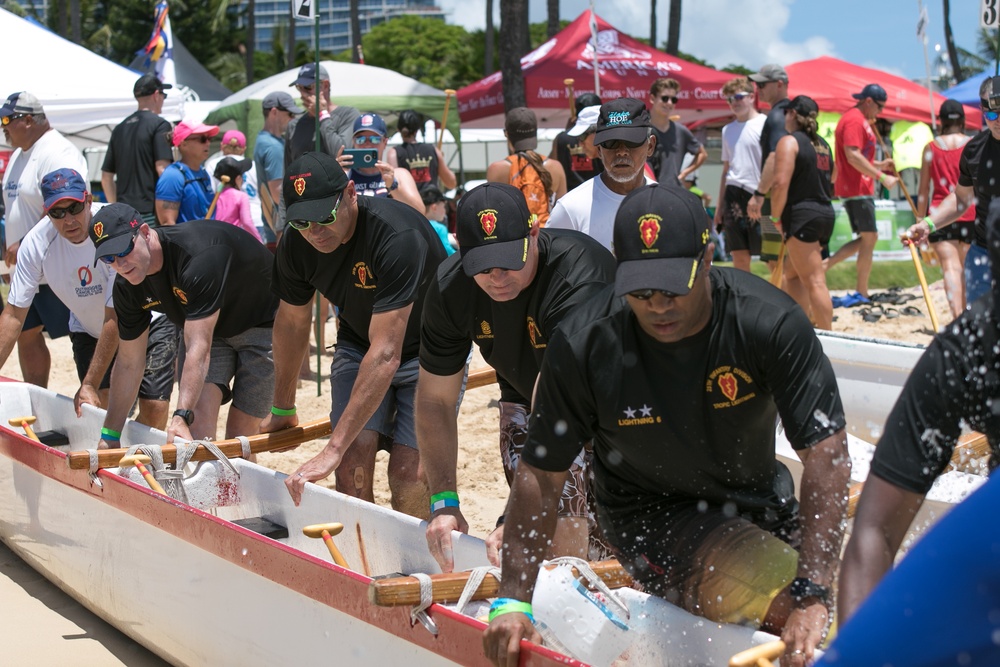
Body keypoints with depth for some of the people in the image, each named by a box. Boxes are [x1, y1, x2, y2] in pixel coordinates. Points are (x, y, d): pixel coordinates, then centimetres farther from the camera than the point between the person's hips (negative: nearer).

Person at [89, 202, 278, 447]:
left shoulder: (199, 255, -36)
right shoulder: (127, 287, -12)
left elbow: (198, 349, -41)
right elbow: (129, 362, -3)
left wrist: (181, 417, -48)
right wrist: (109, 436, -2)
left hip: (263, 323, -6)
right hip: (209, 328, 6)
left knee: (238, 437, -11)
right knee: (198, 423, -17)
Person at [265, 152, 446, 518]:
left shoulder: (398, 236, -35)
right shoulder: (295, 245, -15)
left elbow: (385, 354, -38)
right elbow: (292, 323, 5)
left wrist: (332, 449, -39)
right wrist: (282, 409, 17)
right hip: (357, 343, 5)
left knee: (409, 471, -18)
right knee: (353, 463, -15)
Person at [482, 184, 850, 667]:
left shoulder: (770, 321, -22)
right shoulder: (583, 346, -21)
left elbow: (827, 453, -26)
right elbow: (541, 473, -12)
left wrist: (814, 594, -35)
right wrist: (512, 600, -14)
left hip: (761, 502, 4)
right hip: (651, 515, -3)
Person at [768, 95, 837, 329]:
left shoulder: (790, 141, -9)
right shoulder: (823, 144, 17)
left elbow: (781, 183, -19)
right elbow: (832, 178, 25)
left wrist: (775, 218, -11)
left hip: (802, 214, -9)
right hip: (825, 213, 9)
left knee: (814, 281, -8)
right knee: (792, 274, 19)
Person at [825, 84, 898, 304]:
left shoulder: (861, 120, 20)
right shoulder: (855, 120, -13)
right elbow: (853, 156, -24)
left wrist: (879, 165, 16)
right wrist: (881, 176, -23)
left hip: (857, 188, 10)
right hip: (857, 189, -10)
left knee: (866, 239, 12)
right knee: (869, 238, -5)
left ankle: (823, 265, 5)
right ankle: (861, 293, -1)